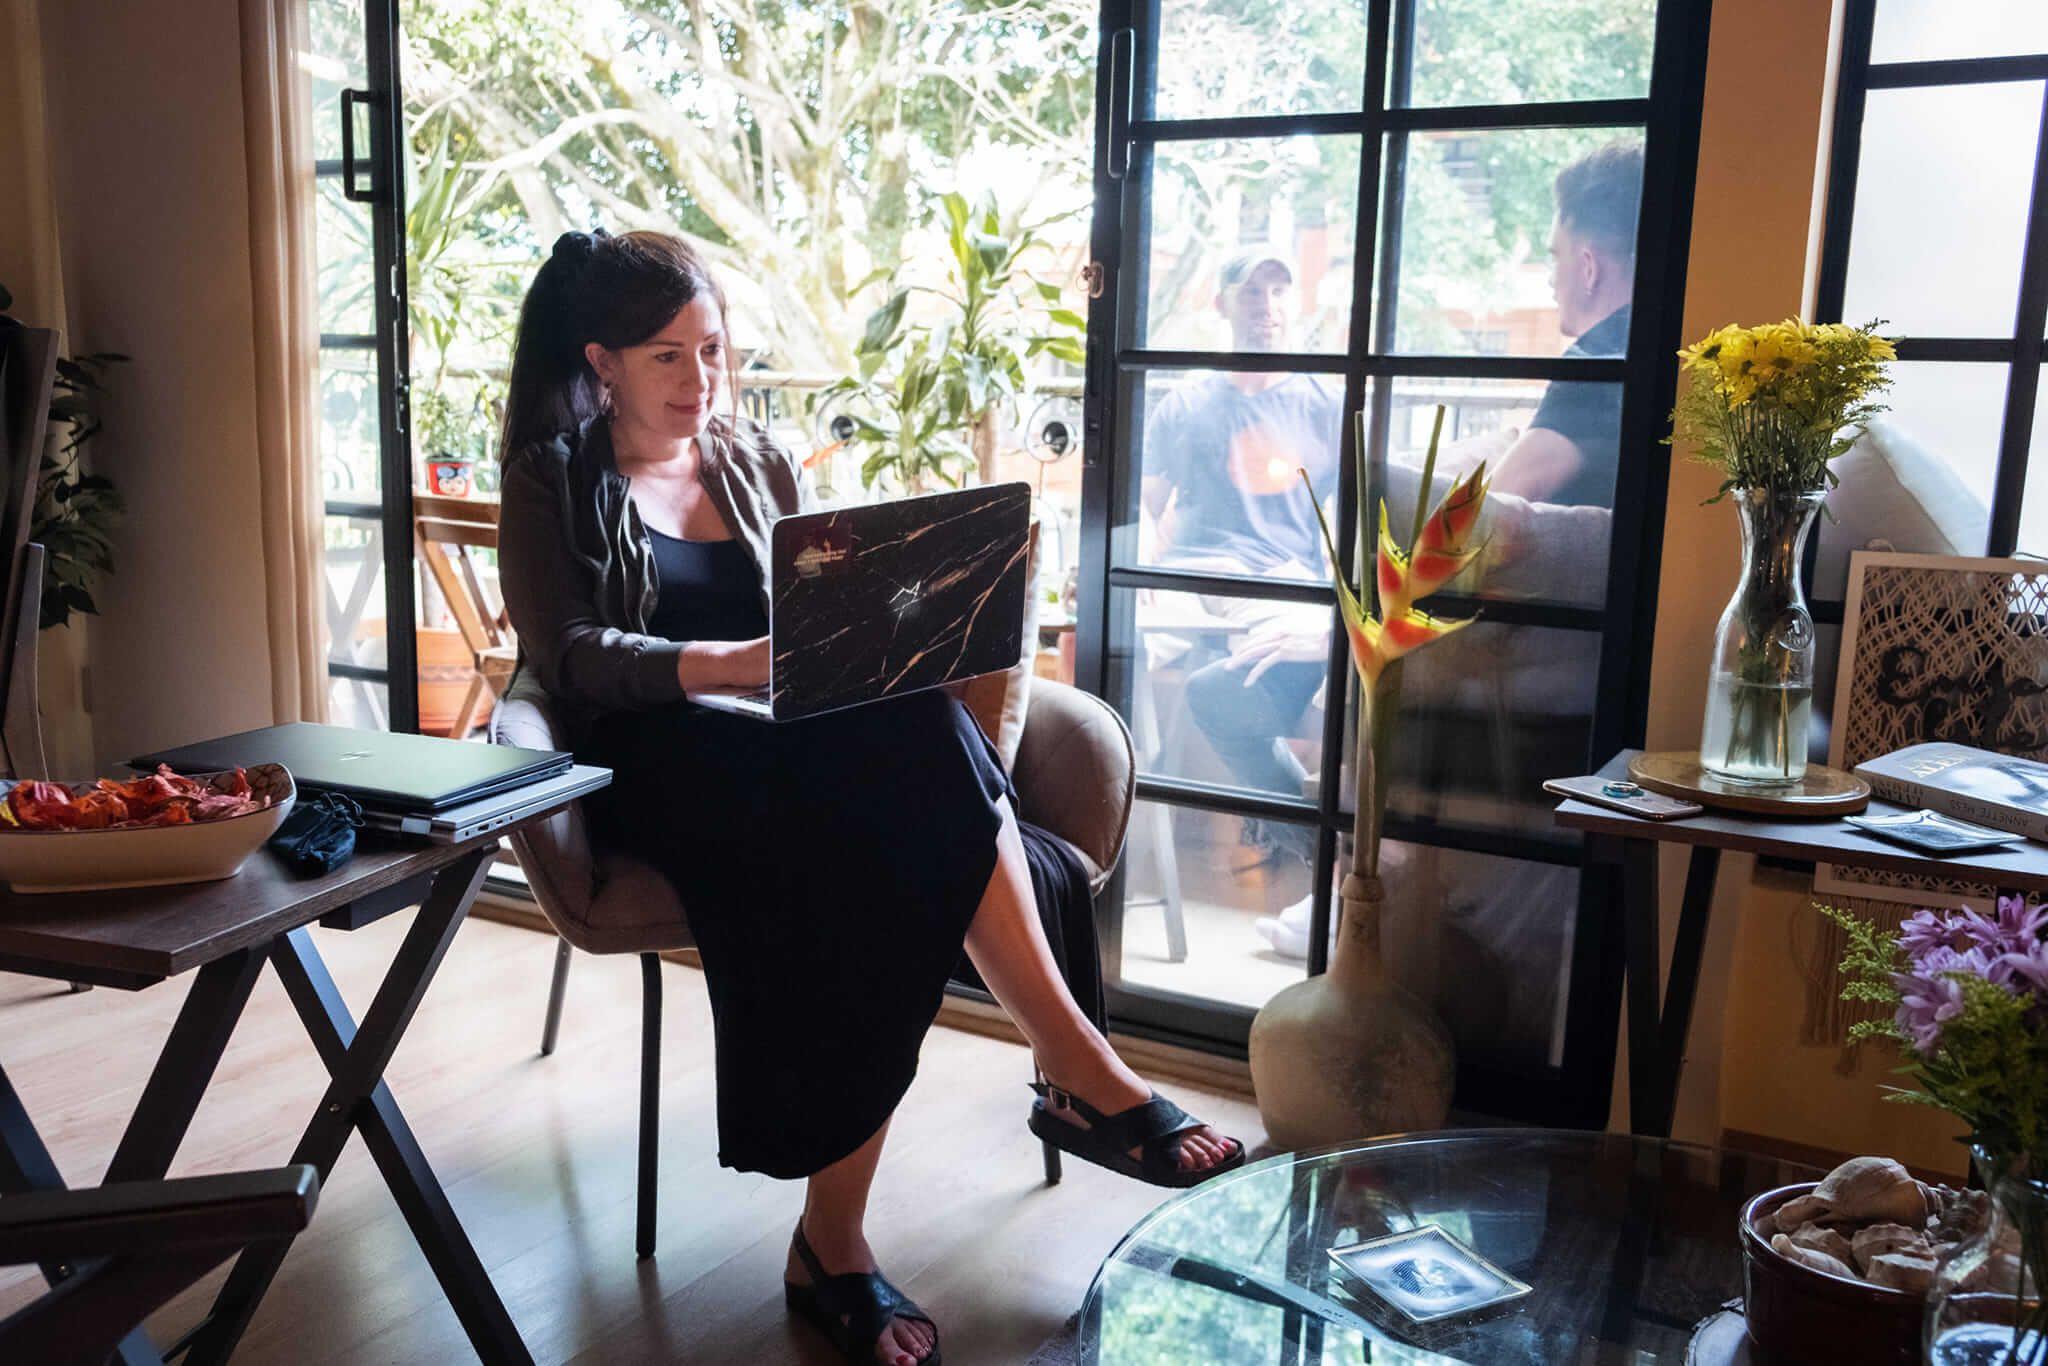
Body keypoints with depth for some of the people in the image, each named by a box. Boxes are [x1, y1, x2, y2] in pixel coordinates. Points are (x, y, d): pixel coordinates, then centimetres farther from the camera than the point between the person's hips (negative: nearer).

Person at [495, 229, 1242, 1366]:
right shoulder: (556, 483, 9)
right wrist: (731, 664, -26)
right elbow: (569, 653, -7)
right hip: (662, 767, -4)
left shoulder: (758, 464, 22)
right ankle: (1075, 1067, -30)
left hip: (791, 747, 4)